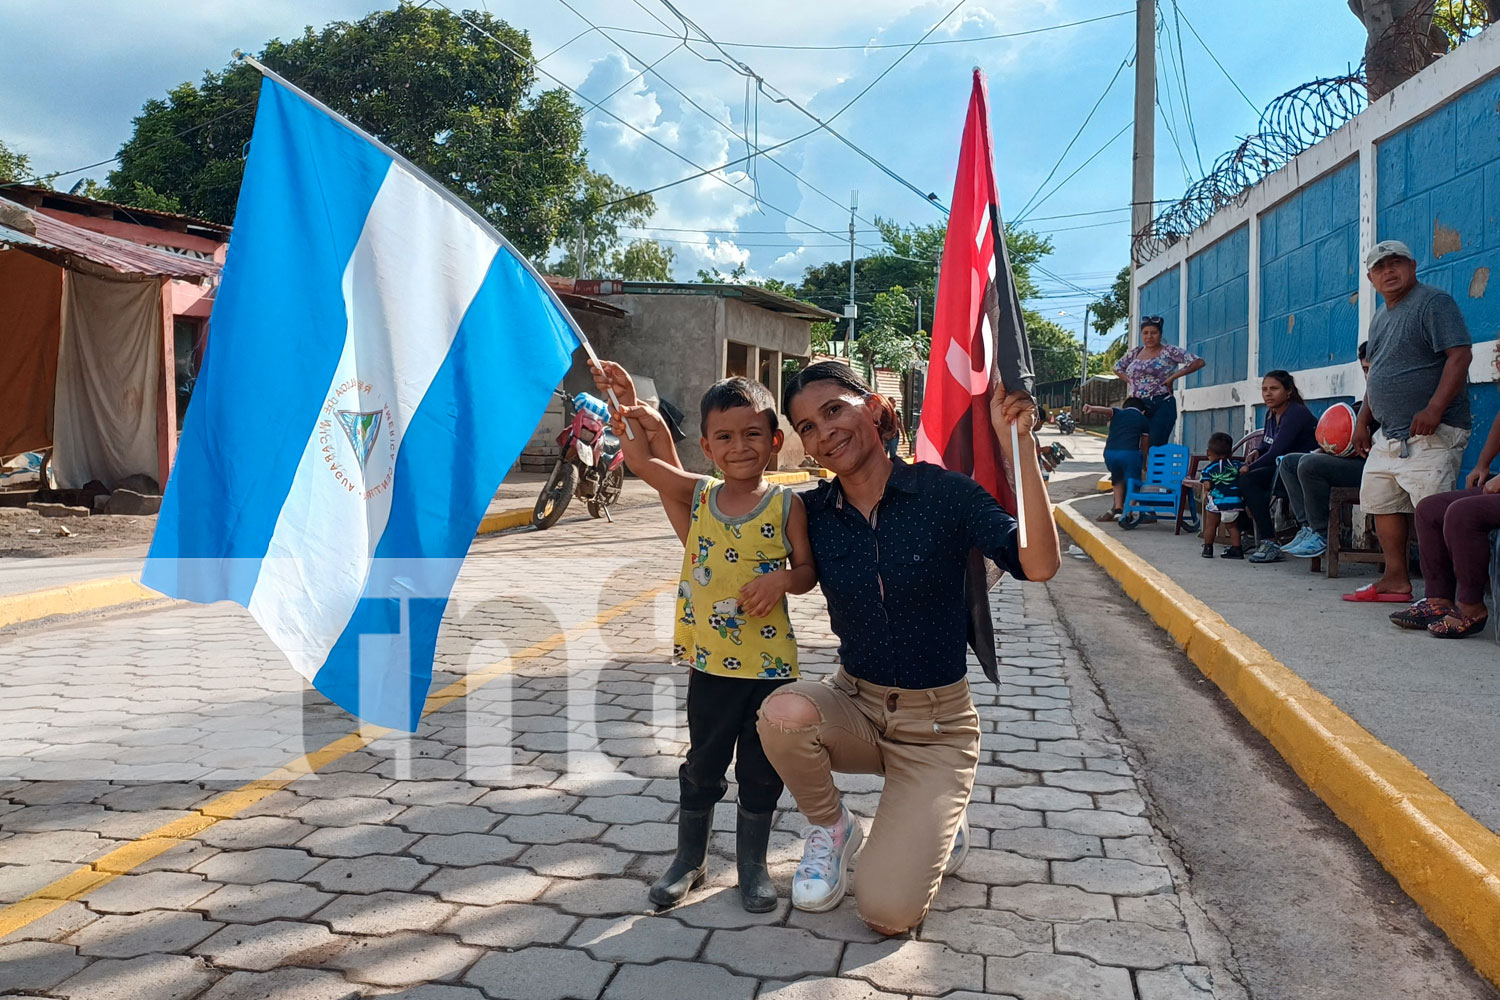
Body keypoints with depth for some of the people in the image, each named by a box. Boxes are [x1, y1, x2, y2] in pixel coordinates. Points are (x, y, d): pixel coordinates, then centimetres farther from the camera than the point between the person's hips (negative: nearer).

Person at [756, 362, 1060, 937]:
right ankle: (832, 829, 0)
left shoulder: (943, 492, -14)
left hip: (936, 725, -3)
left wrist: (1017, 444, -36)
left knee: (887, 912, -14)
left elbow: (1037, 564, -28)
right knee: (783, 712, -33)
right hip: (855, 705, 3)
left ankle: (939, 829, 21)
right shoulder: (813, 513, -5)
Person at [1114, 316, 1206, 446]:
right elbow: (1118, 368, 29)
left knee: (1156, 446, -14)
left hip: (1162, 405, -5)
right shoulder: (1135, 352, 15)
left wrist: (1172, 377, -8)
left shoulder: (1169, 351, -1)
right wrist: (1130, 381, 11)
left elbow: (1198, 362, -6)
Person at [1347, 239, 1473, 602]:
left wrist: (1434, 409, -26)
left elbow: (1460, 355, -17)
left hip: (1431, 433, -9)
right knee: (1381, 502, 11)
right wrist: (1363, 420, 21)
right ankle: (1396, 580, 18)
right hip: (1388, 434, 9)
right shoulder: (1380, 319, 19)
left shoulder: (1434, 302, -7)